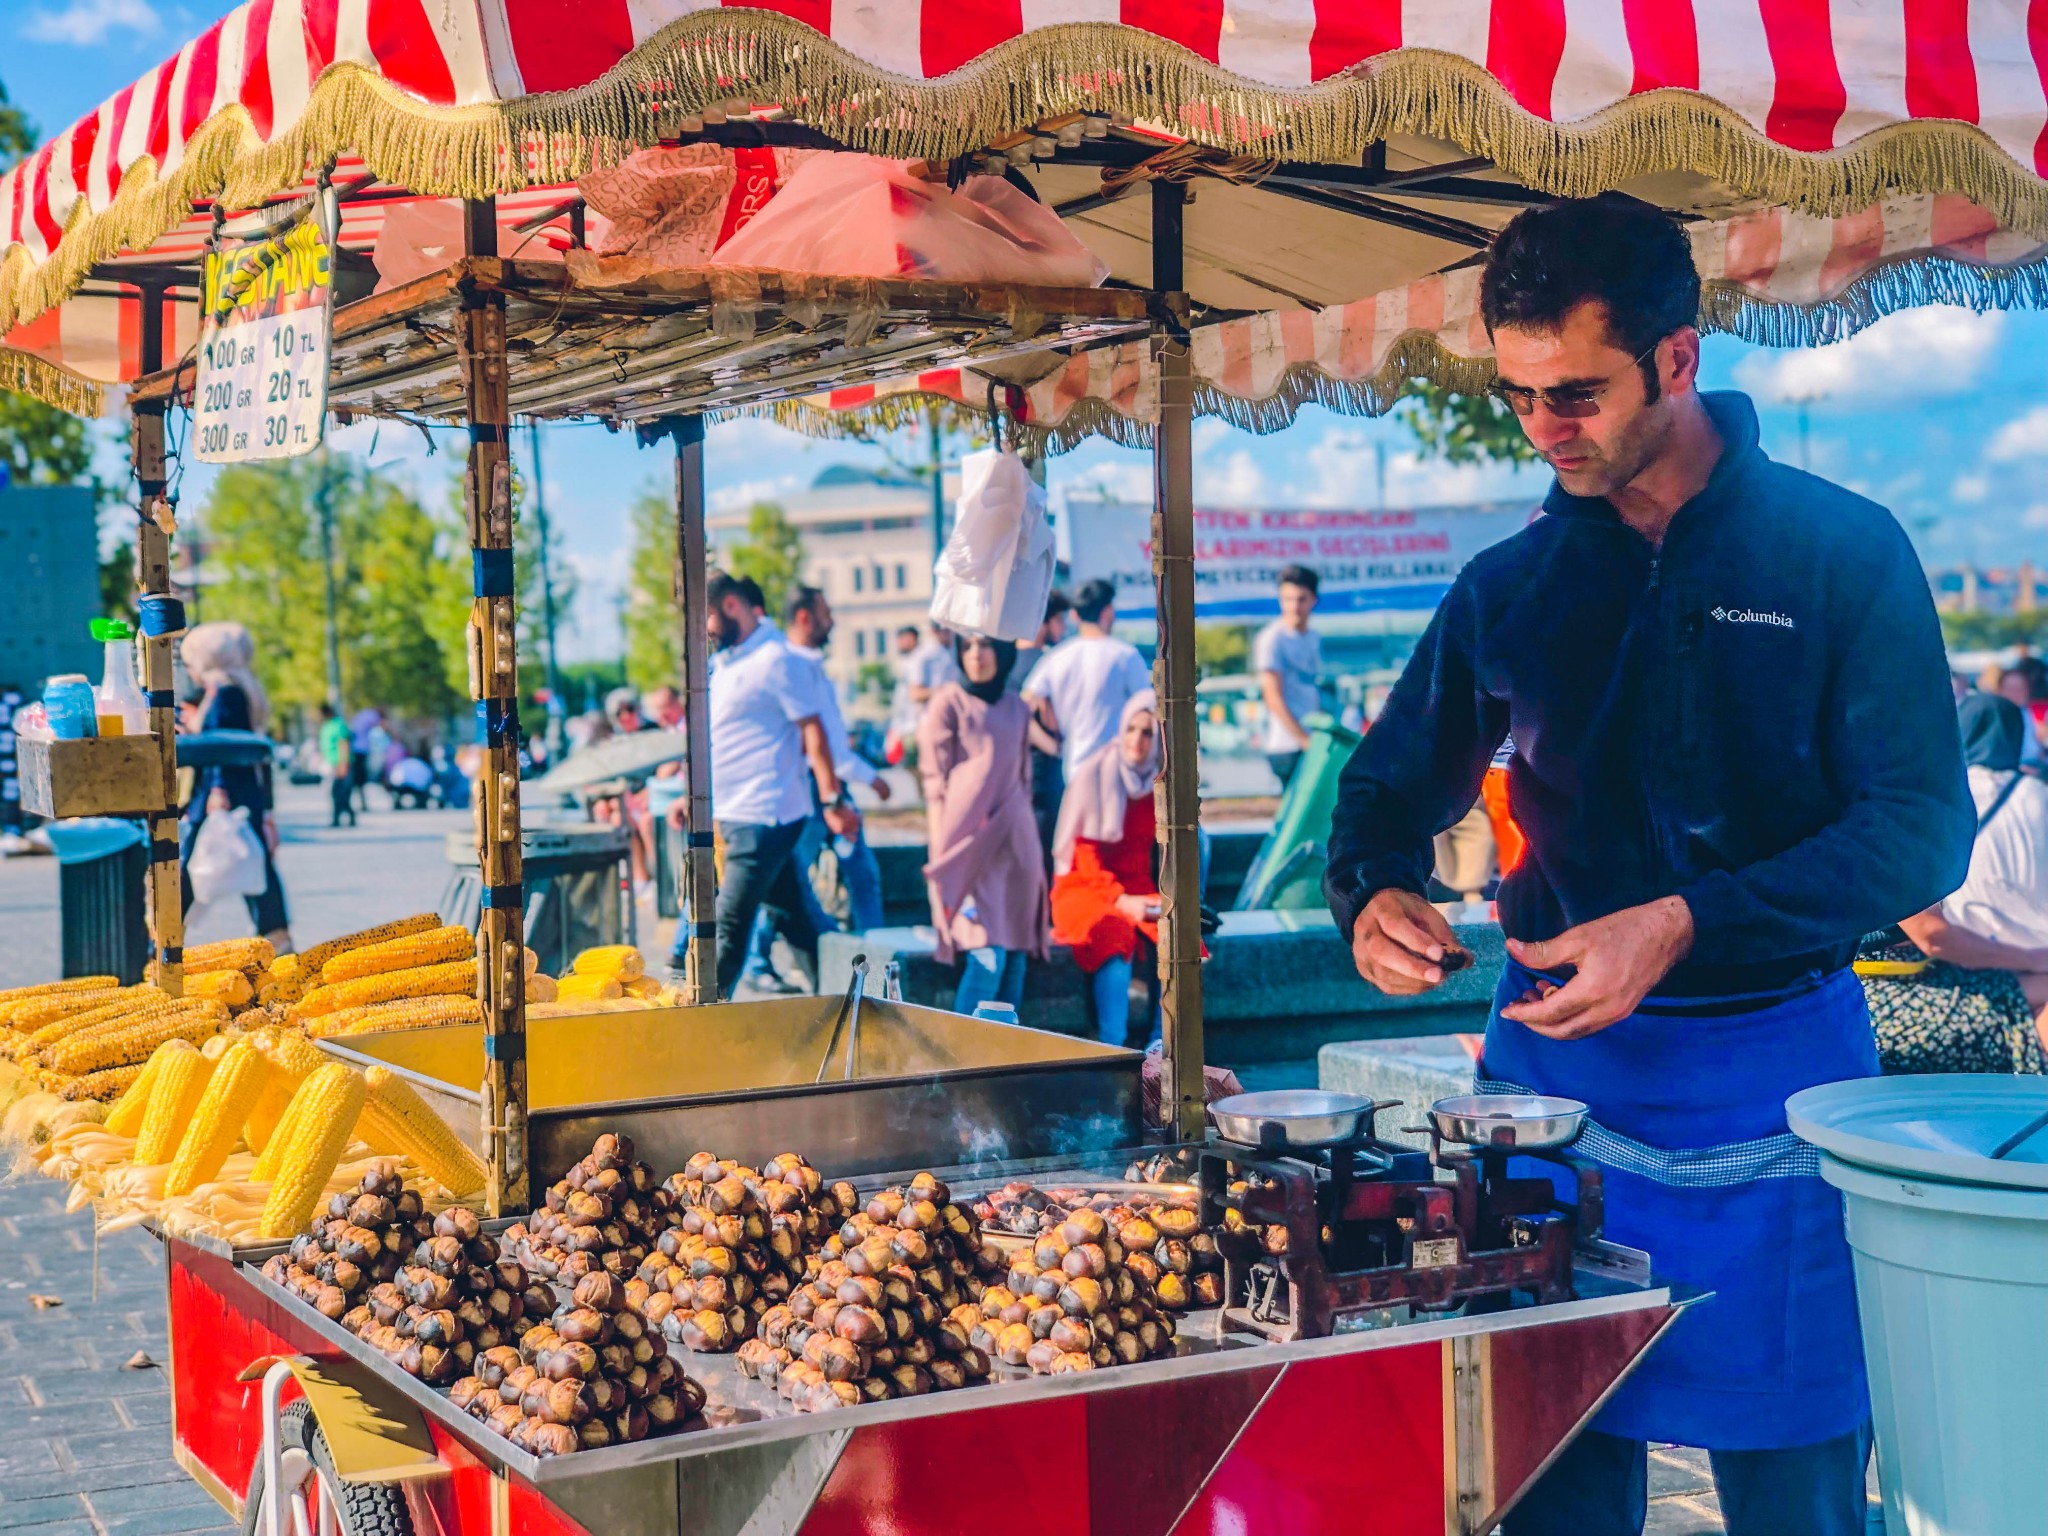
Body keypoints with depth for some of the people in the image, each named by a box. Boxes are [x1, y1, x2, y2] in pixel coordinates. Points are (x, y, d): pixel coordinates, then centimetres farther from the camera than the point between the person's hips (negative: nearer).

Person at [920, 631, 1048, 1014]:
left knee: (1016, 955, 3)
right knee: (988, 957, -15)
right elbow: (934, 784, -2)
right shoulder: (950, 702, 1)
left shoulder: (1017, 709, 15)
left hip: (1015, 842, 5)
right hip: (969, 843, -5)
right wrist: (941, 857, -8)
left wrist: (1032, 850, 18)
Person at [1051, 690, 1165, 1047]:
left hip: (1142, 890, 4)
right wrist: (1121, 902, -21)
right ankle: (1112, 1050, -32)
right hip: (1089, 889, -4)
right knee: (1116, 942, -36)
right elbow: (1084, 858, -10)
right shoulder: (1092, 777, -10)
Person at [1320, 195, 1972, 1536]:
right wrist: (1374, 895, -6)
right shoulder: (1512, 586, 8)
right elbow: (1396, 787, 18)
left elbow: (1923, 830, -9)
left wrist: (1685, 925, -21)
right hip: (1553, 1061, 3)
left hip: (1770, 1073, -2)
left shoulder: (1842, 551, -3)